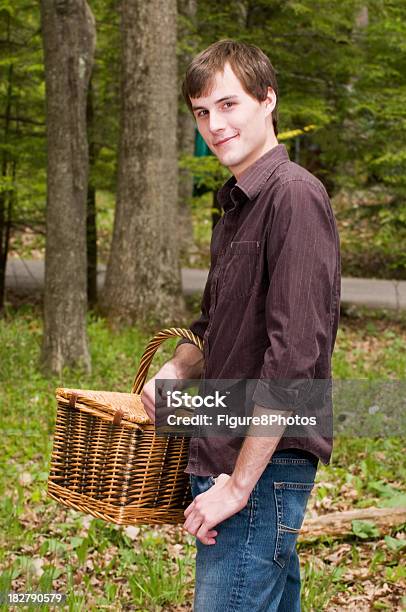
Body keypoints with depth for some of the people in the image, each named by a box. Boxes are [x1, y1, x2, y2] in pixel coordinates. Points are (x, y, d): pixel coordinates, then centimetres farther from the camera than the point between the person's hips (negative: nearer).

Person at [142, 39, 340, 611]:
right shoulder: (238, 203, 15)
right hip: (225, 456, 9)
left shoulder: (294, 195, -16)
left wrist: (238, 484, -21)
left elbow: (294, 356, -23)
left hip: (264, 465, -9)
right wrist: (175, 370, 6)